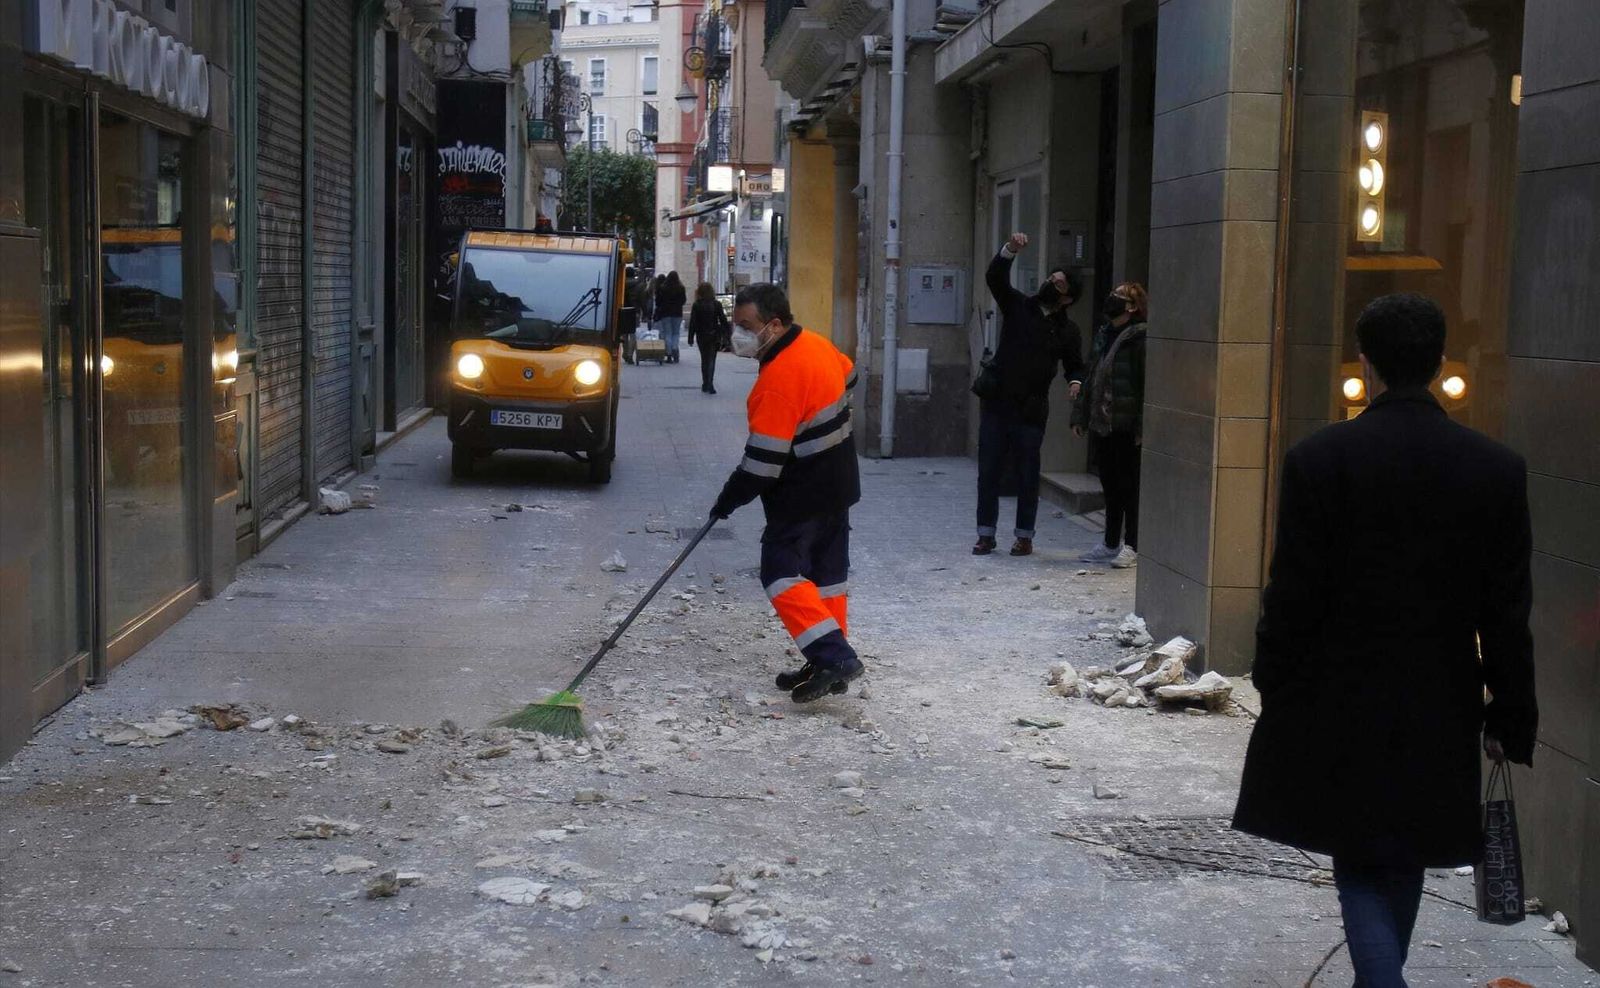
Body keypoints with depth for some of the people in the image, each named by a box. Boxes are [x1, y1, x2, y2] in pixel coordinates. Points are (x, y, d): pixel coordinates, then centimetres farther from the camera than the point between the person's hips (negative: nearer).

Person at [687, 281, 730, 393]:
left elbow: (692, 323, -6)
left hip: (702, 336, 0)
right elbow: (723, 320, -2)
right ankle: (709, 384, -10)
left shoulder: (696, 306, -7)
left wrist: (691, 338, -1)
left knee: (704, 360, 13)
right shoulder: (717, 304, -5)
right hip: (714, 335, 0)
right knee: (711, 360, 3)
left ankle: (706, 384, 14)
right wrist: (725, 334, 6)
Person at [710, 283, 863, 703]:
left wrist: (728, 500, -13)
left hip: (803, 493, -10)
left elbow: (764, 460, -25)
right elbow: (848, 378, 21)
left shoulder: (779, 380, -27)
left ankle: (833, 657, -16)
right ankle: (832, 666, 20)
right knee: (828, 571, 13)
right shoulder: (815, 344, 1)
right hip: (838, 482, 10)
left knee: (782, 572, -8)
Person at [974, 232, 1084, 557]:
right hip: (996, 404, 1)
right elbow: (996, 278, -6)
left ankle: (1025, 536, 16)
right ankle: (986, 533, 13)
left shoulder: (1067, 331, 3)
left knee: (1028, 476, 5)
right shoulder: (1017, 306, 6)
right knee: (988, 471, 4)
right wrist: (1009, 251, -23)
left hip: (1031, 411, -1)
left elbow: (1075, 368, 8)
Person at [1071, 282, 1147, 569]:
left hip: (1126, 427, -8)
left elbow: (1146, 384, -16)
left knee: (1128, 485, 0)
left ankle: (1131, 546, 8)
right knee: (1109, 484, 14)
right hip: (1101, 424, 8)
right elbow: (1090, 378, 17)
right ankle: (1111, 544, 23)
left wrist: (1143, 426, -20)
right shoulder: (1103, 335, 14)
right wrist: (1080, 416, 13)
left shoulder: (1140, 338, -11)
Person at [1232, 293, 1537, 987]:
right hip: (1439, 710, 3)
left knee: (1360, 866, 7)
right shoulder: (1497, 469, -5)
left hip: (1340, 704, -3)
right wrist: (1511, 718, 7)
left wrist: (1275, 692, 3)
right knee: (1403, 859, 20)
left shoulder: (1319, 459, -13)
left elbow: (1292, 598, -10)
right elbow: (1508, 612, -2)